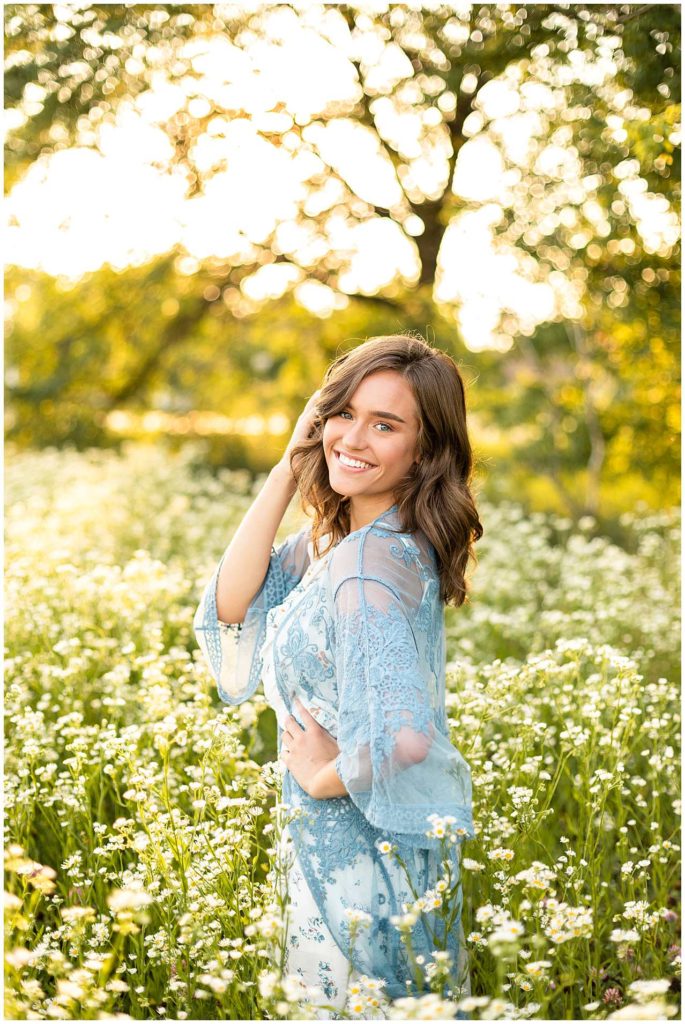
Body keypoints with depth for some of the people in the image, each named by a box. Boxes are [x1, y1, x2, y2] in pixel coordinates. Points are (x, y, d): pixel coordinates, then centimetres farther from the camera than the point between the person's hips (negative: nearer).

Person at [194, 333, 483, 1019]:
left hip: (362, 860, -9)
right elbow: (231, 605, -2)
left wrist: (325, 778, -19)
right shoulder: (337, 537, 1)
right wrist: (289, 466, -7)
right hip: (335, 849, 9)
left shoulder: (368, 563, -28)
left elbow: (403, 742, -39)